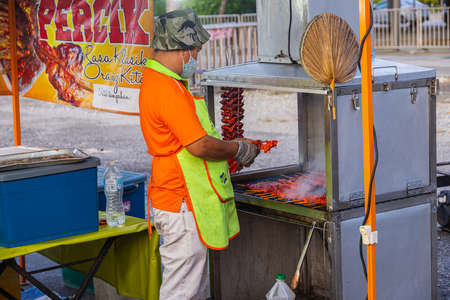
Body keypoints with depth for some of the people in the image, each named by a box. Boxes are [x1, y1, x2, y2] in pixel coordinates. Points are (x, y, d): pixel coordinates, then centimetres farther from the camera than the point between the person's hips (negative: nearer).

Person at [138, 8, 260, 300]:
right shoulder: (167, 89, -22)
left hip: (185, 200, 11)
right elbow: (200, 145, -25)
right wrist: (238, 150, -8)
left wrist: (228, 145, 17)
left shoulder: (159, 80, 13)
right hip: (182, 206, -11)